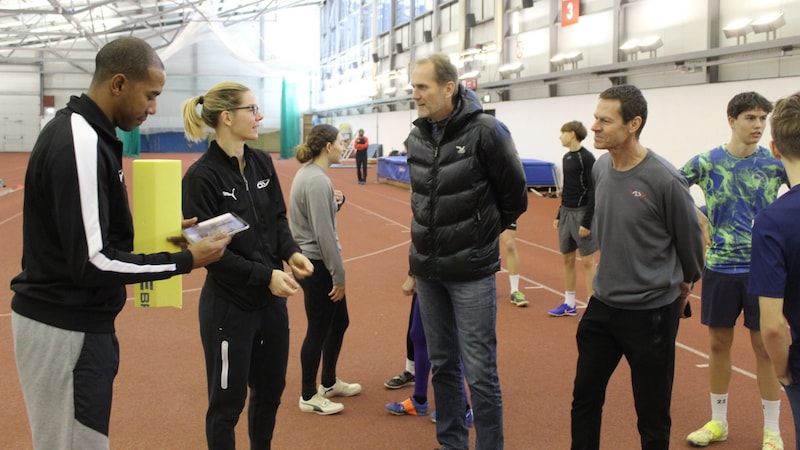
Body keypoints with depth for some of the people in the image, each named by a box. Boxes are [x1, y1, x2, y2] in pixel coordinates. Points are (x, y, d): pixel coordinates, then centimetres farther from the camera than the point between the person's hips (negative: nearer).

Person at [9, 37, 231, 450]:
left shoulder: (80, 131, 9)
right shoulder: (79, 143, -22)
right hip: (65, 330, -10)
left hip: (73, 322, 10)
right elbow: (91, 262, -25)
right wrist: (184, 260, -18)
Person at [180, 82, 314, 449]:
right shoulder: (201, 177, -17)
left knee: (270, 390, 20)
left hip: (271, 301, 7)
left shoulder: (262, 163, 3)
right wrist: (264, 275, -22)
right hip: (228, 306, -7)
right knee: (228, 401, 9)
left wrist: (292, 252, -9)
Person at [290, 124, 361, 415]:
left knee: (339, 322, 20)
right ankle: (309, 396, 18)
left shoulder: (310, 174, 9)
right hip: (317, 266, -10)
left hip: (316, 262, 10)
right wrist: (339, 275, -17)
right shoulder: (317, 180, -21)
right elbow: (322, 233, -23)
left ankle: (329, 383, 35)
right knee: (318, 330, 3)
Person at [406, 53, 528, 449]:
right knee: (442, 365, 15)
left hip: (471, 272, -5)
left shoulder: (485, 131, -13)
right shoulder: (416, 138, 4)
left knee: (479, 372, 0)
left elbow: (515, 194, -3)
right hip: (427, 270, 6)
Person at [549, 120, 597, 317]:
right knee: (567, 258, 12)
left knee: (587, 261, -3)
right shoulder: (566, 157, 11)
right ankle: (569, 304, 21)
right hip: (566, 212, 8)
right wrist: (559, 215, 17)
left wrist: (587, 222, -18)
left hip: (582, 213, -8)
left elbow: (593, 191, -15)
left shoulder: (587, 158, -13)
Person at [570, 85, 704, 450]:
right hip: (601, 305, 6)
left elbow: (690, 240, -5)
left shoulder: (664, 180, -19)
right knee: (584, 398, 12)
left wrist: (684, 284, 10)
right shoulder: (600, 169, 0)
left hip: (652, 312, -5)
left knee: (652, 417, 8)